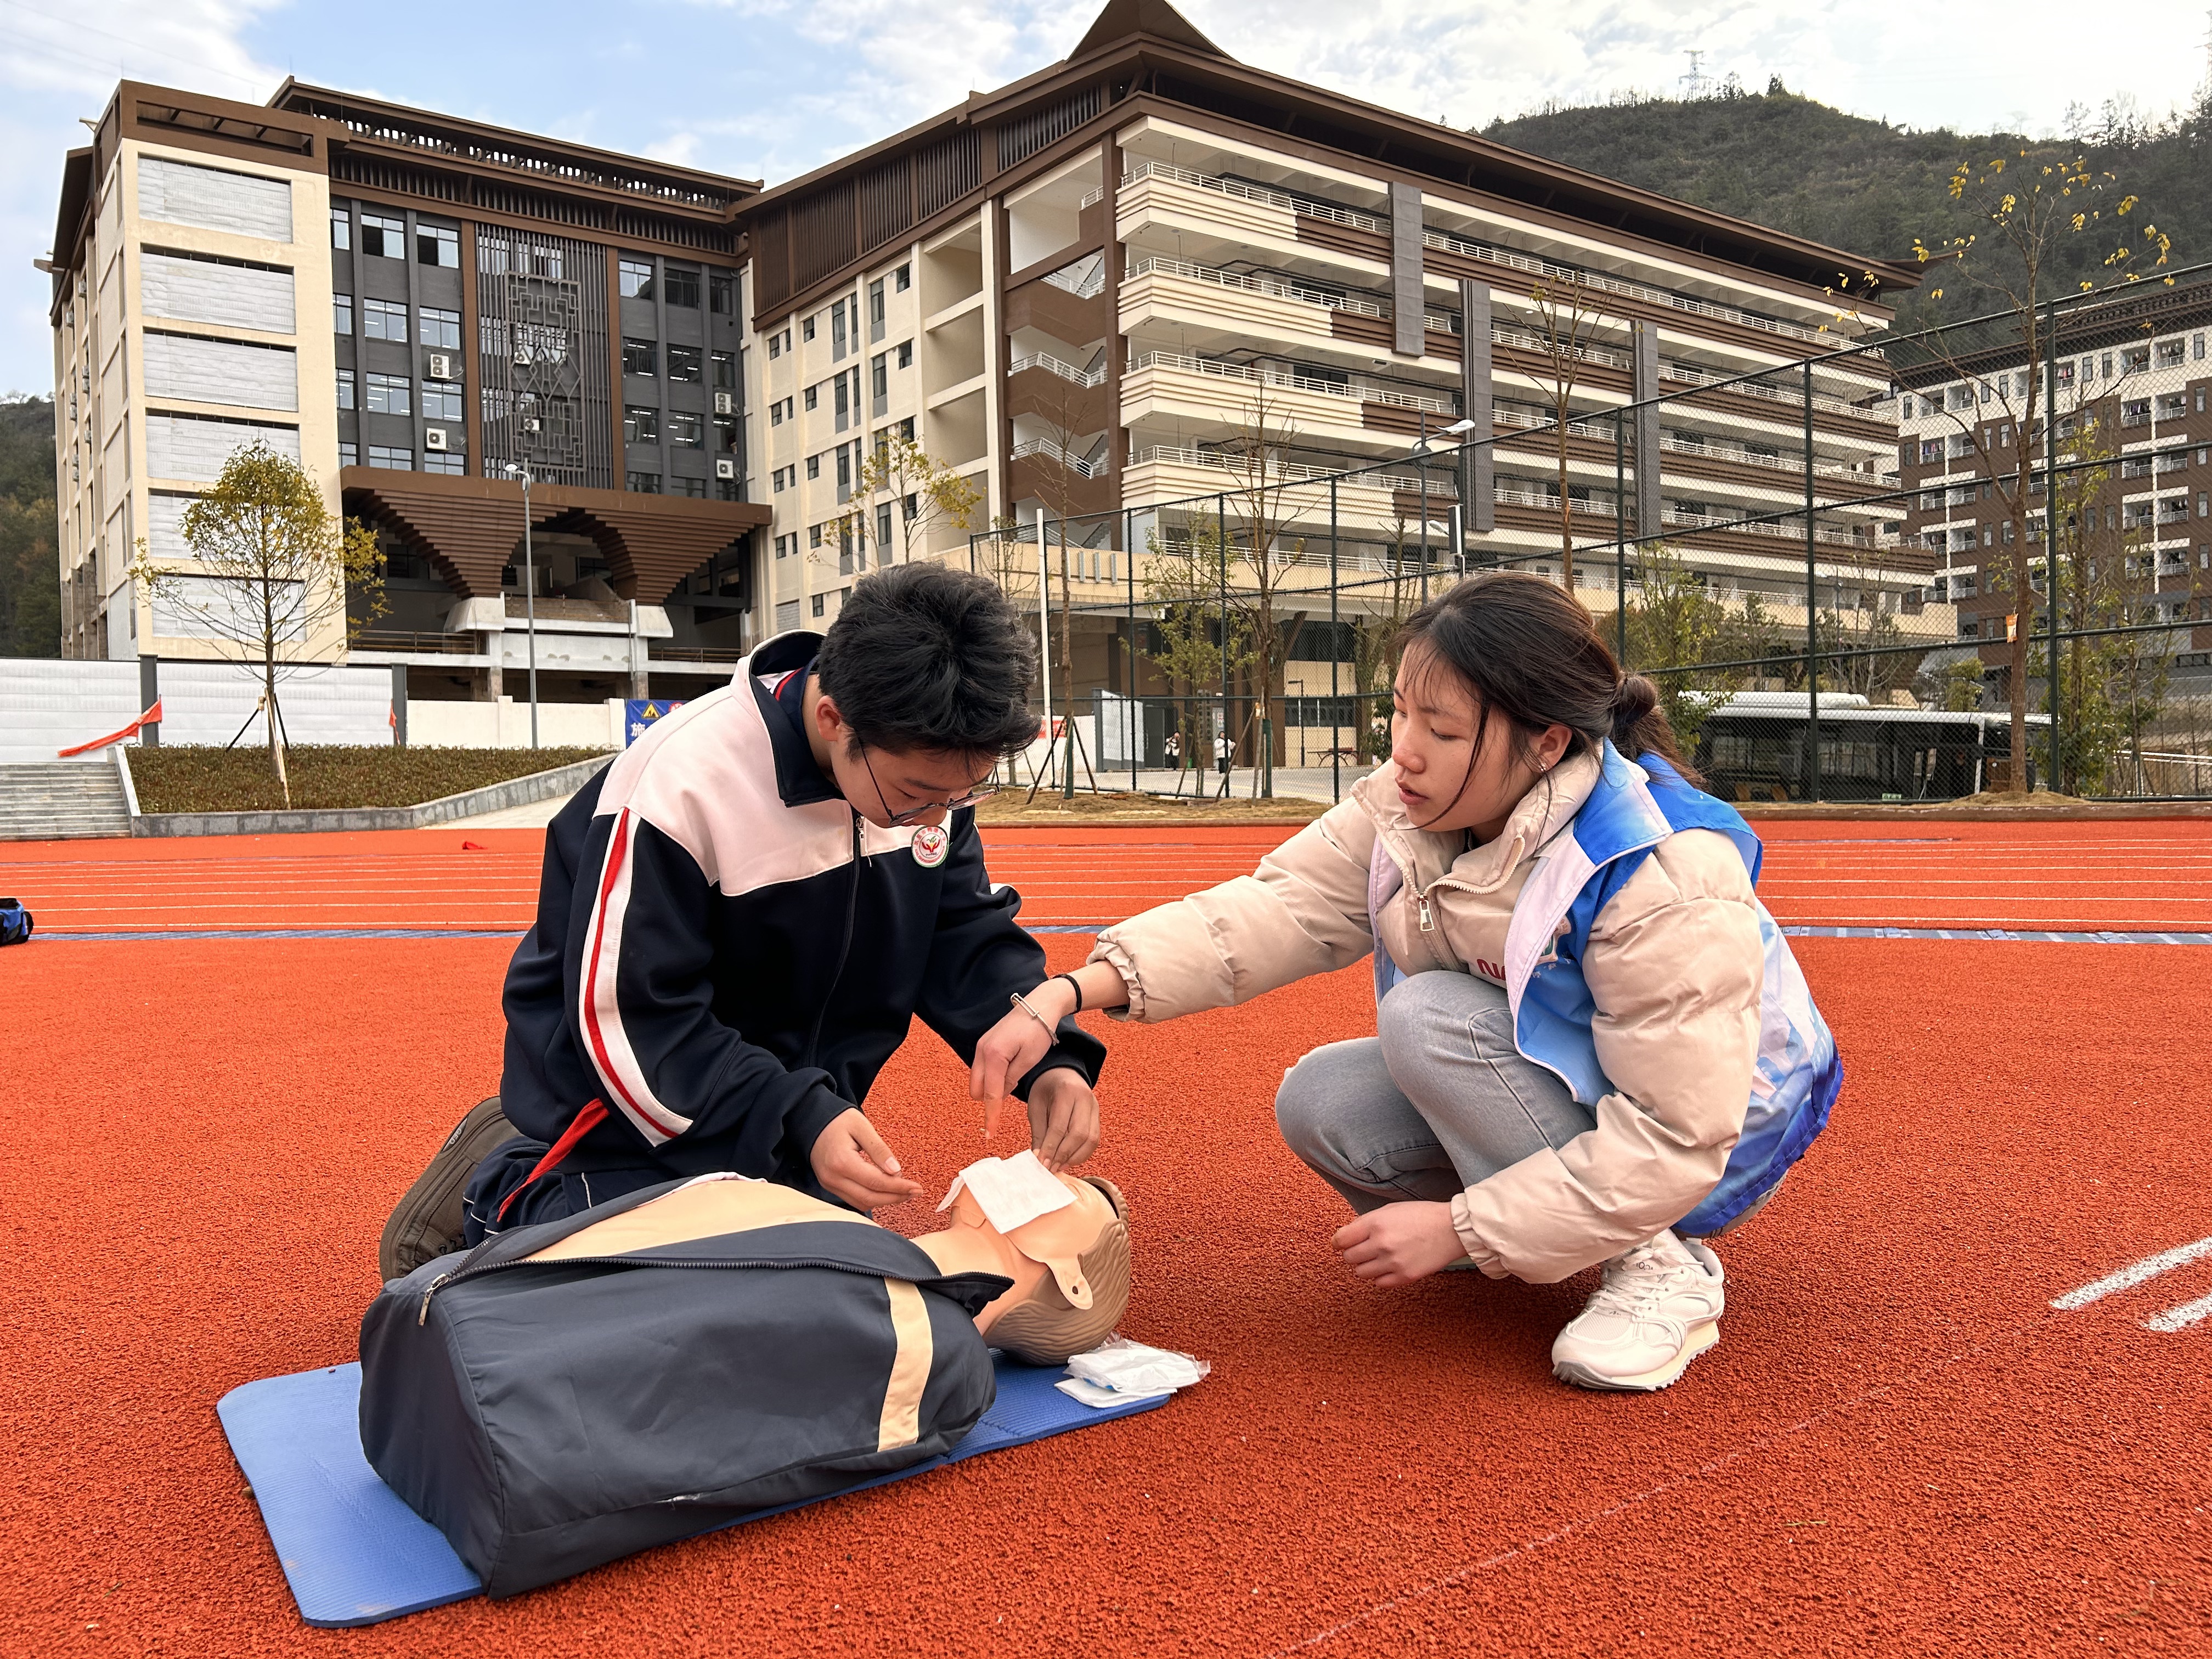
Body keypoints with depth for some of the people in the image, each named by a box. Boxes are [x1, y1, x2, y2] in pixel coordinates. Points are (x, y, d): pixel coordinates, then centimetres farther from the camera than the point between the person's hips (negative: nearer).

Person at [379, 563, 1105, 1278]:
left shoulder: (929, 764, -14)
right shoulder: (679, 784, -32)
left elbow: (970, 932, -4)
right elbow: (624, 1018, -27)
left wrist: (1050, 1056, -21)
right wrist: (797, 1121, -34)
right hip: (637, 1091, -6)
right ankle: (497, 1187, 13)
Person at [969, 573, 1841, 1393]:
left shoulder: (1667, 881, -33)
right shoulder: (1411, 805, -13)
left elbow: (1671, 1144, -31)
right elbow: (1278, 906, -19)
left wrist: (1458, 1228, -30)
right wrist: (1067, 994, -31)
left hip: (1723, 1142, -6)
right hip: (1556, 1080, 7)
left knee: (1427, 1017, -28)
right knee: (1320, 1102, -16)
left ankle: (1656, 1263, -16)